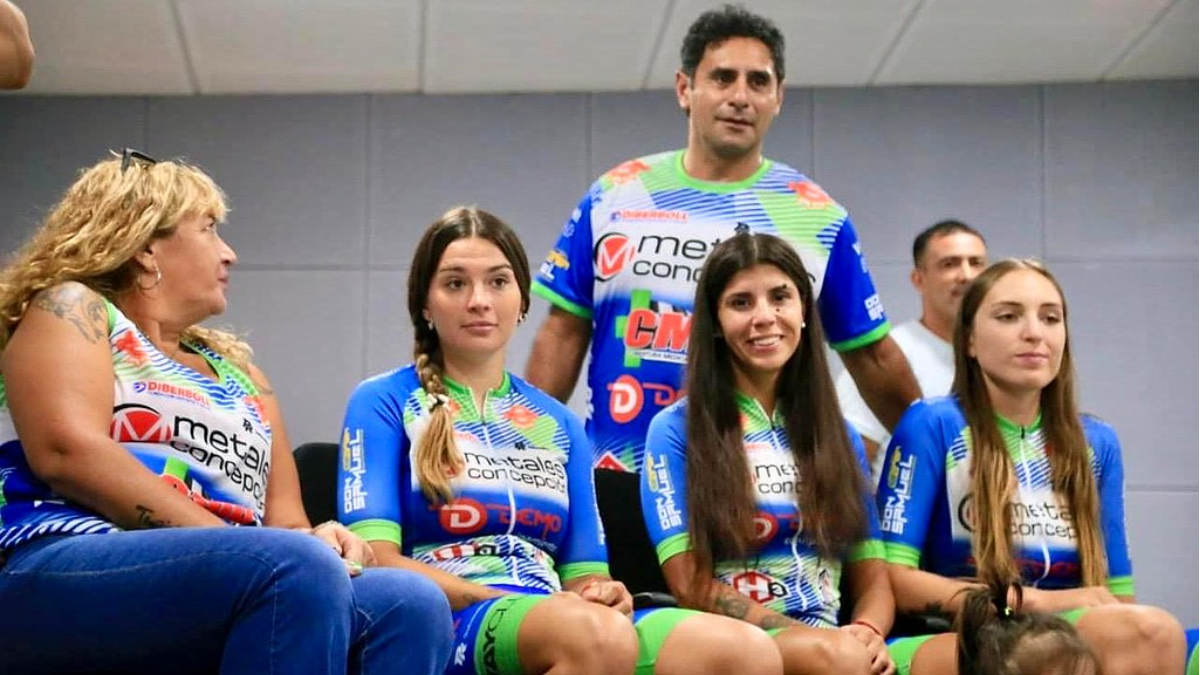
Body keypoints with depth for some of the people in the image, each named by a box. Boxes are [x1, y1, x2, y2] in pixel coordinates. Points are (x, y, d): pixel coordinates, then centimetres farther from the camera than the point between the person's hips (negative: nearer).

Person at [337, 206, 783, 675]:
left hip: (564, 624, 5)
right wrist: (505, 600, -14)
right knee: (601, 635, -40)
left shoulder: (558, 423, 23)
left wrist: (604, 596, -6)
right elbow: (377, 560, -3)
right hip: (444, 622, -5)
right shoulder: (384, 402, 9)